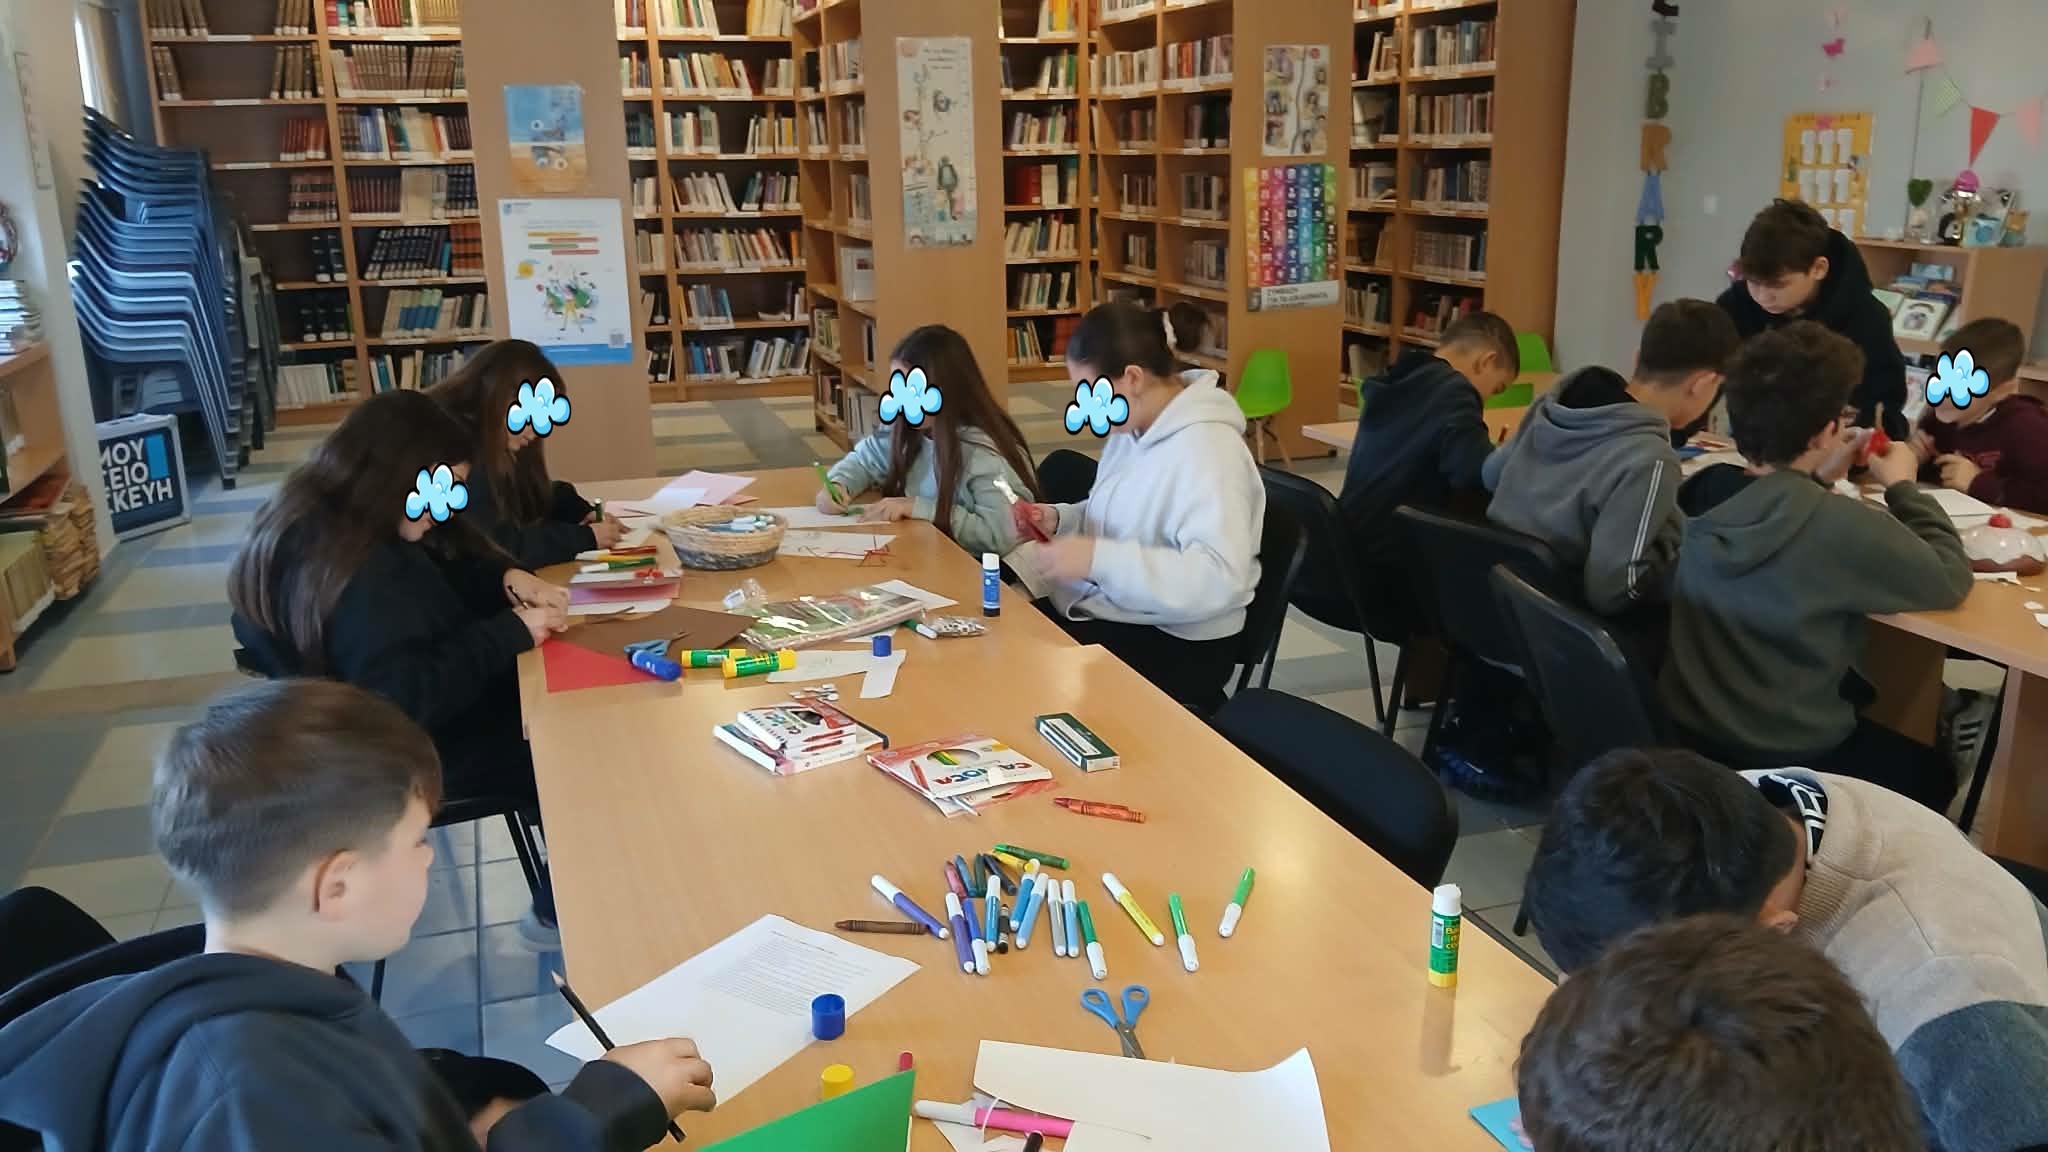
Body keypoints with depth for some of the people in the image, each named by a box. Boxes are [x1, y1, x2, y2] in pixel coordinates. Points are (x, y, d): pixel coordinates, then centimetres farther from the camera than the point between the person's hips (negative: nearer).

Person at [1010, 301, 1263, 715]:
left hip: (1174, 645, -8)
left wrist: (1097, 558, -33)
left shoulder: (1205, 447, -22)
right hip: (1104, 614, 8)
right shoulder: (1130, 427, 6)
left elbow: (1219, 578, -32)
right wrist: (1060, 519, 2)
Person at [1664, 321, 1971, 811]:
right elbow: (1951, 580, -11)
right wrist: (1903, 487, 0)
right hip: (1783, 757, -6)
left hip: (1685, 725, 6)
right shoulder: (1841, 527, -28)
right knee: (1933, 774, 25)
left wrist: (1817, 480, 6)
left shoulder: (1702, 491, -10)